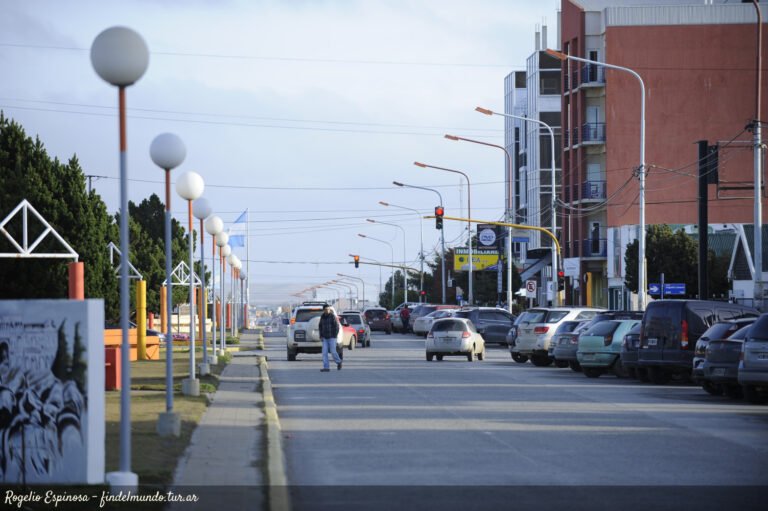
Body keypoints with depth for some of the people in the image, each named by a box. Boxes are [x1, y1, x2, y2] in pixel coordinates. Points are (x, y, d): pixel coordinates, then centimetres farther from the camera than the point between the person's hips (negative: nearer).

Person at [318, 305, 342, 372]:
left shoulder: (333, 316, -8)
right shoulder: (322, 317, 8)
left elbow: (336, 326, -10)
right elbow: (320, 327, 17)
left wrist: (334, 336, -14)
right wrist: (321, 336, 8)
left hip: (332, 337, -5)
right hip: (325, 338, 5)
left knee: (333, 351, -4)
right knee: (324, 352, -3)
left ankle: (338, 362, 23)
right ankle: (326, 367, -3)